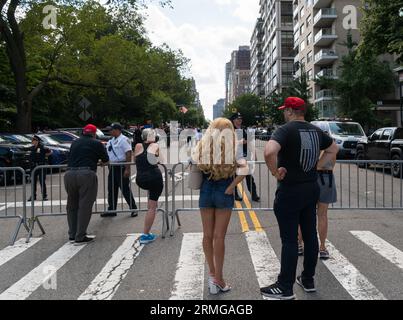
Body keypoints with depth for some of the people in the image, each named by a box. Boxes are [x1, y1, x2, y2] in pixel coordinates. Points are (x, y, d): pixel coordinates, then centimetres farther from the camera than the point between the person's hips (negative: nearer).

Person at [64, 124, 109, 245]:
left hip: (69, 174, 5)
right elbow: (105, 161, 17)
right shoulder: (97, 144, 8)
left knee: (72, 206, 17)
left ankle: (72, 235, 23)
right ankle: (80, 237, 2)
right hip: (86, 174, -5)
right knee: (84, 207, 1)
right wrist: (97, 160, 40)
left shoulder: (75, 143, 20)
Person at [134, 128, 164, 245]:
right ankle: (146, 235, 5)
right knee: (152, 207, 4)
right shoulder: (155, 146, 7)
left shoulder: (138, 146, 10)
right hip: (154, 177, -3)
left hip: (140, 180, 3)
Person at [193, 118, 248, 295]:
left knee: (207, 235, 13)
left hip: (205, 192, 2)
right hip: (223, 193, -2)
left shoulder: (202, 146, -2)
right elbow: (243, 169, -20)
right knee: (219, 236, 4)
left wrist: (203, 182, 4)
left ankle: (212, 274, 22)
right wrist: (231, 188, -13)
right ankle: (218, 278, 12)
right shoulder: (231, 148, -9)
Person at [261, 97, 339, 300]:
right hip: (311, 189, 7)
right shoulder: (316, 131, 7)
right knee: (310, 235, 14)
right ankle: (308, 280, 28)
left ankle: (285, 288, 9)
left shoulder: (286, 130, -16)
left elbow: (269, 151, -34)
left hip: (290, 191, -7)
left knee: (289, 240, -1)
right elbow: (333, 149, 23)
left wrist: (275, 171, -19)